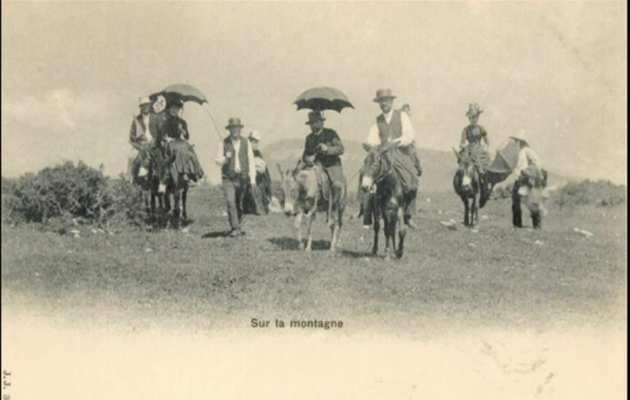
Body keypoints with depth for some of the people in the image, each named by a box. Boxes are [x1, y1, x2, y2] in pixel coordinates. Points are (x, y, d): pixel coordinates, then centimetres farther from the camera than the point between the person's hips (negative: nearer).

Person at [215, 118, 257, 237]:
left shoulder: (246, 143, 6)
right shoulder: (224, 143, 2)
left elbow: (251, 161, 4)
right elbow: (217, 160, 6)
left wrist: (252, 177, -4)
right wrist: (225, 159, -15)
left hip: (242, 178, 2)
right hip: (228, 178, -1)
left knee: (239, 204, 7)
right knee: (230, 202, -15)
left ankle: (237, 226, 25)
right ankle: (235, 229, -13)